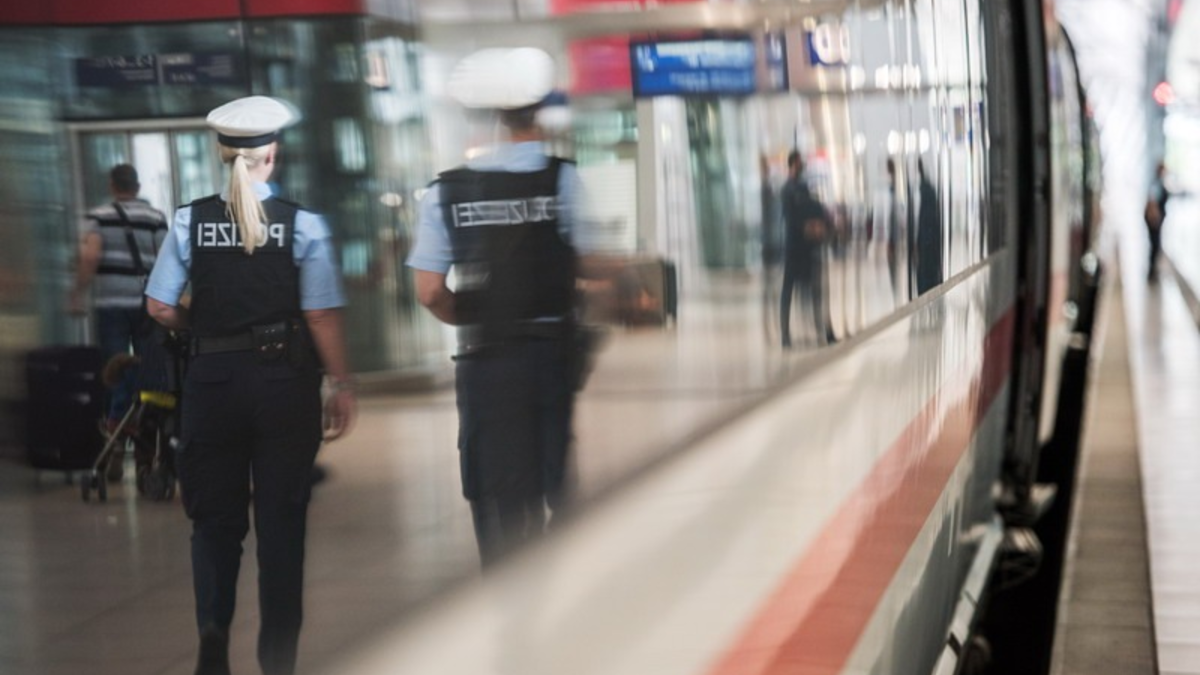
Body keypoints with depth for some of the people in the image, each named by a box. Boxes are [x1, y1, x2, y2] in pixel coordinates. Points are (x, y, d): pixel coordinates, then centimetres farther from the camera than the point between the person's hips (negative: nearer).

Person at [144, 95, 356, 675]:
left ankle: (213, 626, -9)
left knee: (214, 516, 13)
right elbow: (322, 316, -10)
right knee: (281, 519, 9)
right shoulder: (302, 224, -7)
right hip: (286, 382, -1)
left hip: (213, 382, 1)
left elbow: (160, 307, -2)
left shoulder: (189, 221, -2)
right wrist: (342, 385, -1)